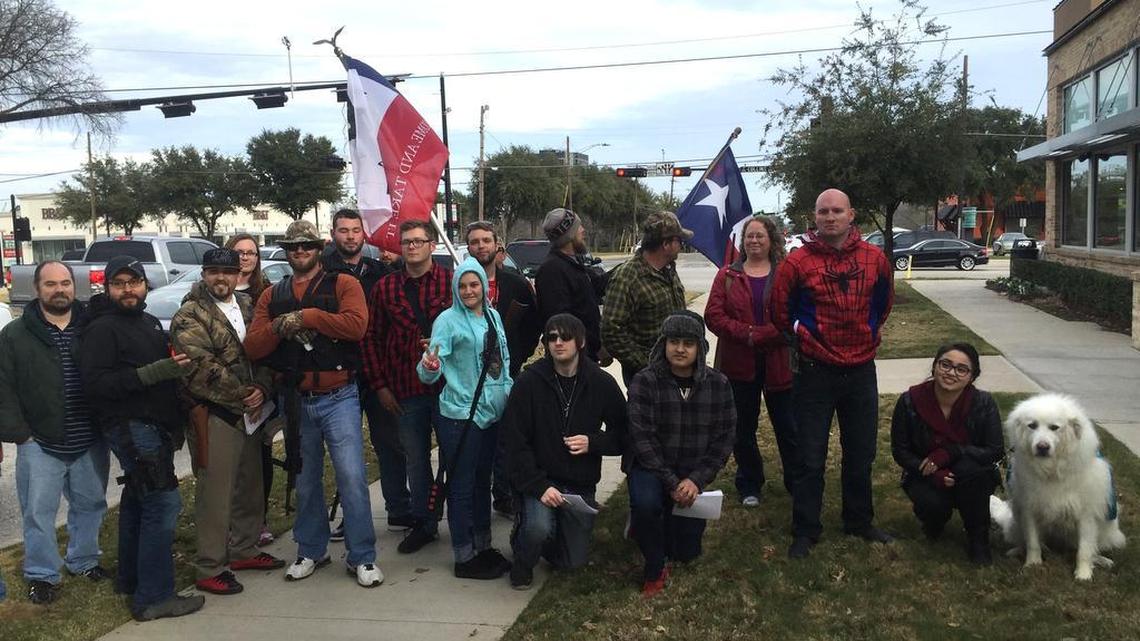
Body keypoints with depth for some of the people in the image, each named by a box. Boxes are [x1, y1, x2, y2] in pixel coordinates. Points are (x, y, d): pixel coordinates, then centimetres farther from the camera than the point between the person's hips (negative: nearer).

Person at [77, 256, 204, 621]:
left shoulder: (148, 322, 17)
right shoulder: (101, 329, -10)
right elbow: (95, 383, -22)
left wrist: (176, 364, 9)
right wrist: (152, 373, -27)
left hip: (154, 425, 9)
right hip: (131, 427, -9)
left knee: (138, 502, 19)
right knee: (163, 503, -13)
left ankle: (130, 578, 33)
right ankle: (153, 597, -8)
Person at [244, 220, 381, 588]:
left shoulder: (343, 285, 0)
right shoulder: (272, 296, 12)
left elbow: (356, 324, -20)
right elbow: (252, 348, 2)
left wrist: (306, 316, -17)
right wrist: (279, 326, -16)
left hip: (338, 397, -4)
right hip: (296, 401, 4)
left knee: (352, 476, -8)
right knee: (306, 481, 15)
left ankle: (362, 558, 3)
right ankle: (311, 551, 30)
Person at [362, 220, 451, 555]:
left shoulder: (452, 282, 0)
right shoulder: (384, 288, 6)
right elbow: (371, 337, 7)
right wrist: (380, 385, 2)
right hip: (406, 389, 2)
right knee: (416, 458, 12)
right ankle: (424, 524, 26)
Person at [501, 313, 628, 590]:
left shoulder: (602, 383, -5)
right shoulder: (529, 382, -12)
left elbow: (623, 435, 2)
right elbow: (514, 441, -13)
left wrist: (593, 442, -18)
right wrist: (539, 486, -21)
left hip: (581, 484, 3)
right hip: (538, 478, -3)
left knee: (572, 561, 7)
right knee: (539, 527, -32)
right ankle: (522, 561, 5)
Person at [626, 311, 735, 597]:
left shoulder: (718, 384, -5)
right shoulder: (644, 382, -14)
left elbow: (723, 439, -3)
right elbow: (642, 438, -17)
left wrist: (695, 480, -15)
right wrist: (671, 483, -21)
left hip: (692, 474, 3)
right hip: (651, 468, -3)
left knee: (687, 552, 5)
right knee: (645, 503, -36)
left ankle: (671, 517, 40)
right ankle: (655, 568, -8)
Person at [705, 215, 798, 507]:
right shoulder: (728, 275, 6)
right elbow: (713, 315, -4)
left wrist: (758, 335, -19)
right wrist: (746, 334, -18)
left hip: (778, 362, -2)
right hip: (738, 365, 2)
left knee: (788, 427, 7)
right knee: (743, 428, 11)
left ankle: (797, 483, 22)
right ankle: (749, 486, 26)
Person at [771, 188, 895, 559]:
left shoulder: (874, 259, -1)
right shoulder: (798, 262, -10)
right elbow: (781, 313, 1)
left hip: (861, 371, 3)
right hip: (814, 372, -3)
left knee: (861, 455, 15)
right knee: (811, 459, 3)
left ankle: (860, 522, 32)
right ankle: (805, 531, 16)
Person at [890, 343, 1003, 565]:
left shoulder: (984, 404, -16)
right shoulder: (910, 401, -15)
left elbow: (995, 451, -15)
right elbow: (900, 451, -8)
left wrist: (949, 453, -28)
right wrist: (932, 474, -25)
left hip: (972, 479, 0)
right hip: (925, 475, 0)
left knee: (969, 467, -34)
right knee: (932, 504, -31)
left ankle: (978, 539, -10)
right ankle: (935, 521, 11)